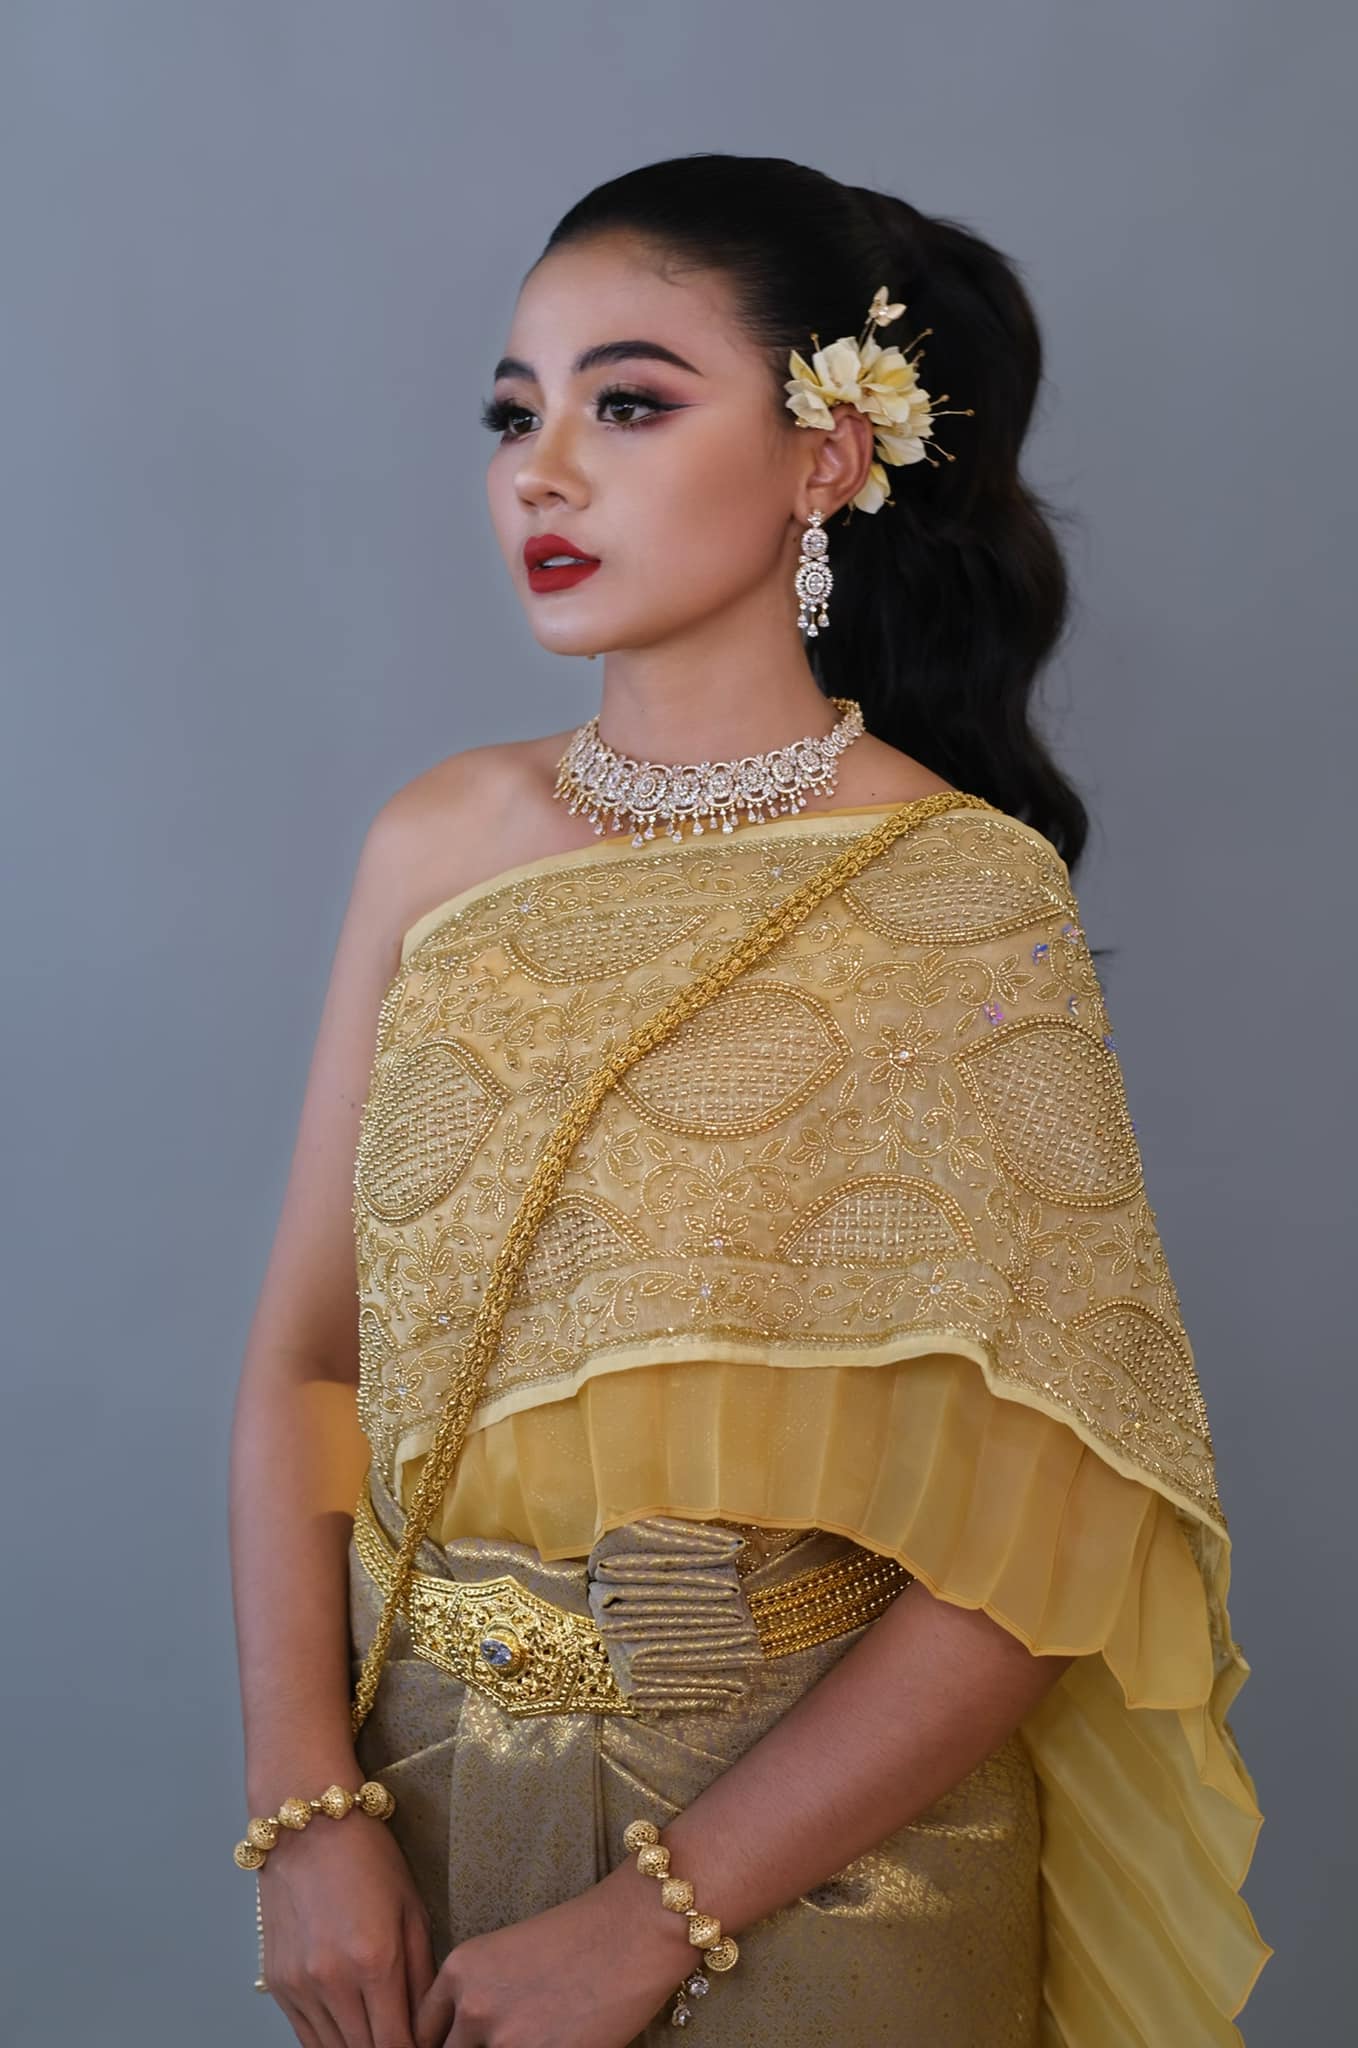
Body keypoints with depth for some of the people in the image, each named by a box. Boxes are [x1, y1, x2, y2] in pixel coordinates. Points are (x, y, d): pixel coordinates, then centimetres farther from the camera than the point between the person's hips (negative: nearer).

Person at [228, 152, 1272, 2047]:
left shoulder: (962, 897, -14)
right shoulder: (439, 846, -2)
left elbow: (1038, 1548, -16)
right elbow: (305, 1353, -1)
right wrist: (308, 1808, -11)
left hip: (817, 1841, -3)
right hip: (422, 1781, 4)